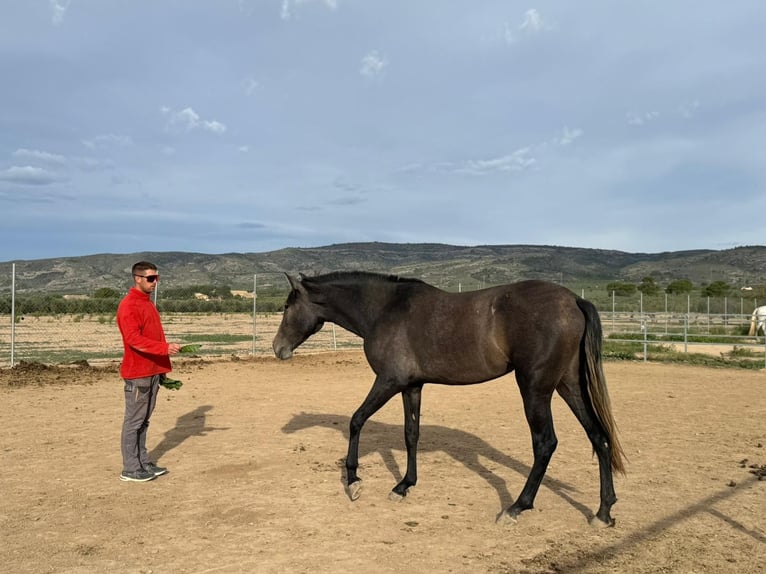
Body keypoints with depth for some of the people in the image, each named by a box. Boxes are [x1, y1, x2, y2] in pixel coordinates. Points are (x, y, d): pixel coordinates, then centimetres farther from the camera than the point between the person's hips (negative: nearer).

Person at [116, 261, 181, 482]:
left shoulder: (149, 304, 16)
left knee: (144, 420, 13)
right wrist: (165, 348, -29)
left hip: (153, 371, 9)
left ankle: (143, 462, 20)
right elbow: (134, 339, -22)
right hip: (137, 373, -9)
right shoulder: (128, 306, -13)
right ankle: (130, 469, 5)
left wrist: (162, 367, 17)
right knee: (134, 420, -2)